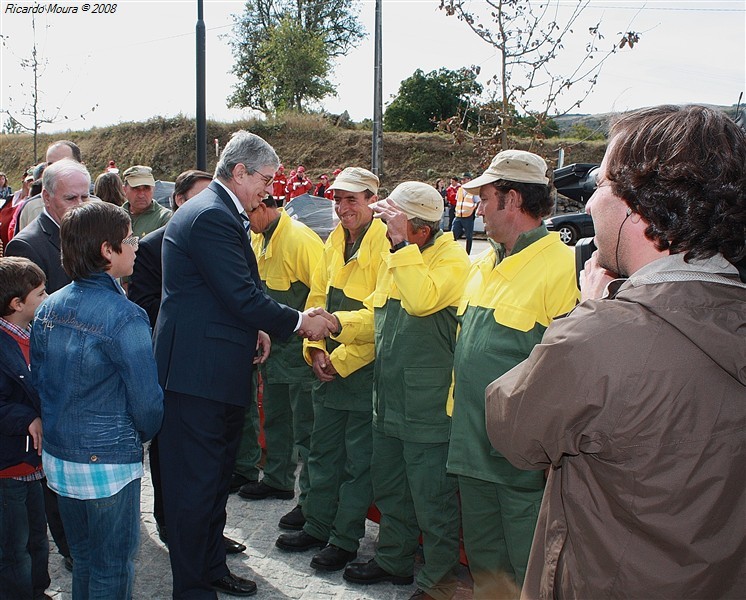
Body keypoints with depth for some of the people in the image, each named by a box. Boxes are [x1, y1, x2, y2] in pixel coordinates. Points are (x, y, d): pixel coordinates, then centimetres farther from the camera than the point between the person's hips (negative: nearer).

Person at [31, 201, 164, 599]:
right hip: (109, 462, -7)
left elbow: (38, 380, 8)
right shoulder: (124, 317, -20)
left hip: (57, 456, 7)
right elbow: (146, 399, -18)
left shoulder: (48, 309, 1)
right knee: (113, 567, 10)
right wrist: (144, 433, 3)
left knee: (82, 559, 22)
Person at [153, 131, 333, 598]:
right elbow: (243, 296, -22)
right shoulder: (211, 217, -19)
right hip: (199, 371, -11)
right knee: (196, 484, -1)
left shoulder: (220, 213, 16)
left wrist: (255, 329, 7)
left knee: (217, 477, 20)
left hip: (218, 371, 11)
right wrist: (299, 323, -10)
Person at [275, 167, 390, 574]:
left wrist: (341, 359, -16)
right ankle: (317, 526, 32)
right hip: (328, 369, 7)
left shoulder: (384, 245, -16)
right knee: (323, 451, 17)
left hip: (364, 370, -7)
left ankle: (345, 539, 19)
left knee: (358, 459, 6)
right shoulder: (334, 240, 8)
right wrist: (315, 349, 0)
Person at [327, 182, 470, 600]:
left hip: (428, 406, -9)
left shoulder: (452, 259, -15)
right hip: (389, 403, 9)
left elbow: (421, 300, -34)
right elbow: (375, 317, 17)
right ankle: (395, 560, 40)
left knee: (432, 499, 3)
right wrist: (336, 324, 0)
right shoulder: (395, 259, 12)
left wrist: (404, 243, -30)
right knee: (390, 490, 22)